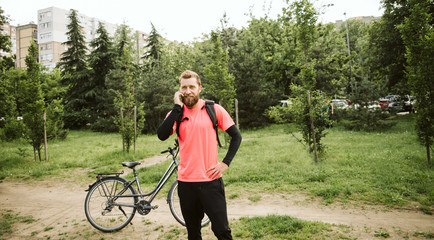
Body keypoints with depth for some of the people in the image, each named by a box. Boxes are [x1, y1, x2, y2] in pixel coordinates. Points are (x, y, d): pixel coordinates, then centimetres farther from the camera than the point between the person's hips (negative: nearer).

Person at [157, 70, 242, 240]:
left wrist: (225, 163, -6)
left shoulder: (214, 109, -2)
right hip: (186, 182, 3)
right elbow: (162, 135, -15)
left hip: (211, 180, -2)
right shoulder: (176, 113, 4)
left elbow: (236, 136, 2)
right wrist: (177, 107, -15)